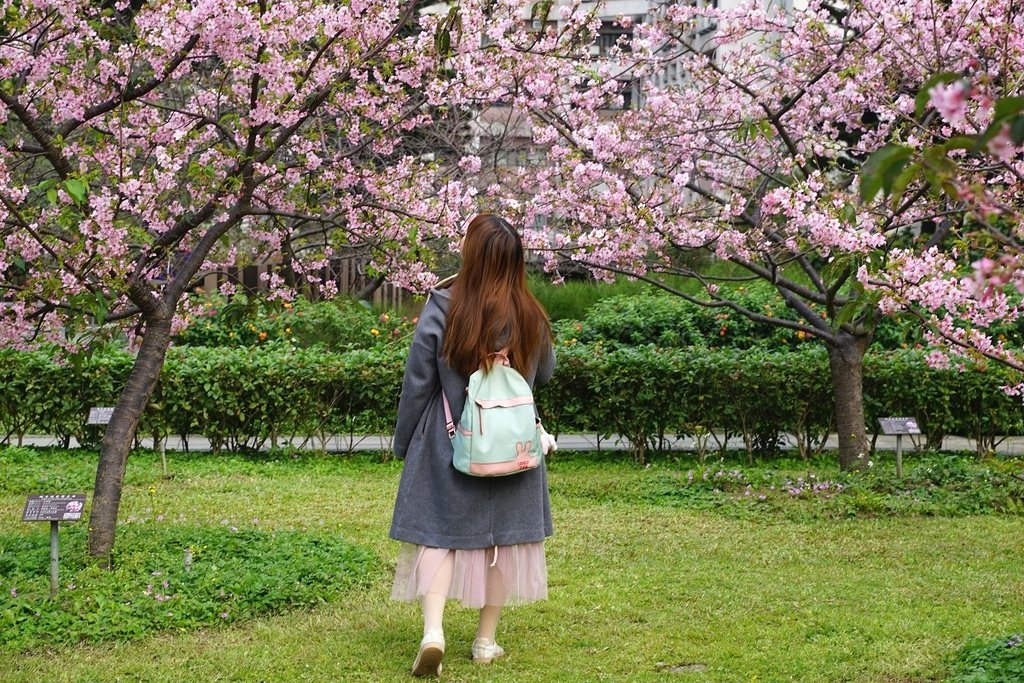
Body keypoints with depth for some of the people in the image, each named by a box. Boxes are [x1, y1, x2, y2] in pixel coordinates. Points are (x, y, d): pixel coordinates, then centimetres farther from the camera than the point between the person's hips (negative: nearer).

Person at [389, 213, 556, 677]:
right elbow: (545, 373, 13)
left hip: (448, 447, -2)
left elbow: (417, 385, -7)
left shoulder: (441, 310, -13)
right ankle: (487, 641, 18)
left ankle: (433, 631, -13)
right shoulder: (531, 316, -4)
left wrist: (403, 443, 4)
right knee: (503, 537, 12)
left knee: (439, 534, 4)